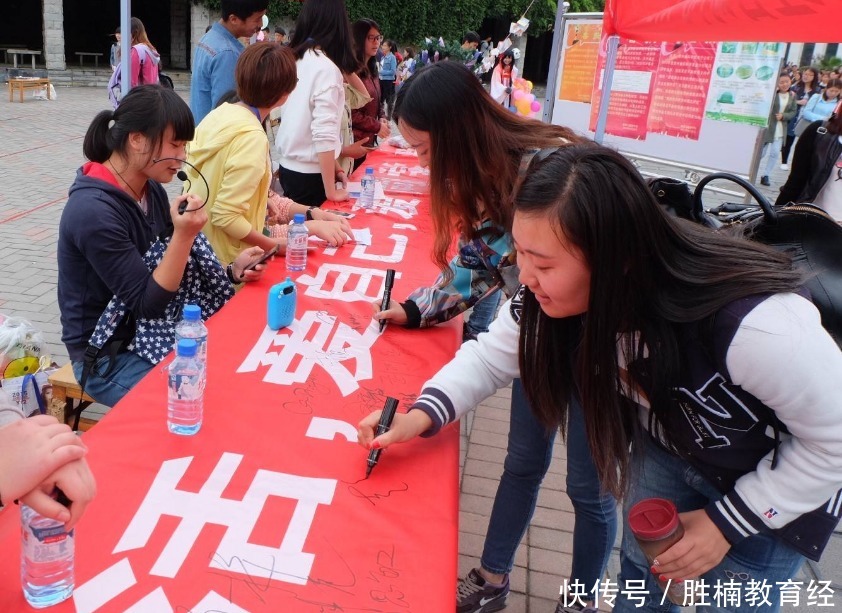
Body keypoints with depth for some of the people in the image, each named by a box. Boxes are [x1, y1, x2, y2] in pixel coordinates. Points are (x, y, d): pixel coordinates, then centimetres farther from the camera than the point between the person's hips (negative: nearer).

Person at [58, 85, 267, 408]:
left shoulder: (150, 189, 1)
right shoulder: (93, 211, -25)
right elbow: (148, 302, -22)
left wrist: (230, 271, -8)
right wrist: (185, 235, -30)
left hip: (150, 332, 7)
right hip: (109, 356, -7)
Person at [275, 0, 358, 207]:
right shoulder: (326, 67, -16)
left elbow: (302, 121, 9)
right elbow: (324, 134, -21)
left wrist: (332, 166, 9)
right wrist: (331, 191, -17)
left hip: (289, 166, 7)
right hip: (308, 173, -7)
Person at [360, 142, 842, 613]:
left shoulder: (753, 325, -41)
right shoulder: (561, 292, -26)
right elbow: (492, 356, -10)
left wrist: (727, 520, -20)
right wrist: (424, 413, -26)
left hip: (781, 482, -4)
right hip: (669, 447, 4)